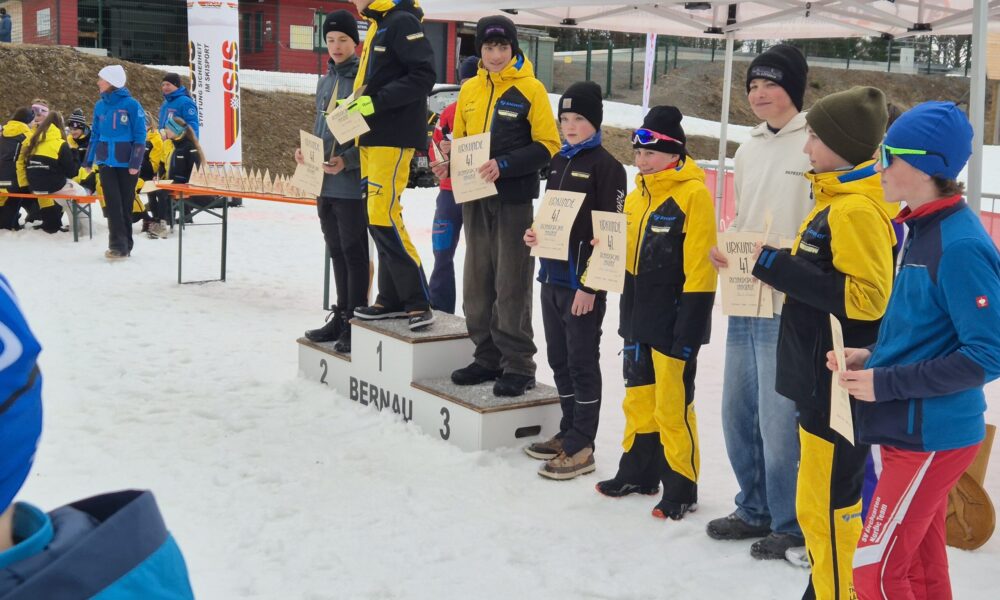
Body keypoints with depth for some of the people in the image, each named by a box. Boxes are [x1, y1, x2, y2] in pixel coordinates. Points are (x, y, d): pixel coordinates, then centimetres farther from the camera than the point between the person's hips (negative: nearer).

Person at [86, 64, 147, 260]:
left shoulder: (131, 105, -8)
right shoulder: (100, 105, 7)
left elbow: (140, 136, -7)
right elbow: (96, 134, 15)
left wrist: (135, 162, -13)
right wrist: (89, 160, 11)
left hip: (126, 163, -4)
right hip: (105, 162, 4)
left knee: (125, 203, 5)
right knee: (113, 203, -3)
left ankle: (125, 245, 10)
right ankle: (117, 245, -1)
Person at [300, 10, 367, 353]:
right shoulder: (325, 81, 15)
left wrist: (347, 161, -24)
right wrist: (307, 151, 5)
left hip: (352, 183, -8)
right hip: (324, 183, 8)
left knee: (354, 253, -1)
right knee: (336, 252, 15)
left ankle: (355, 322, 6)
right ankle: (341, 315, 26)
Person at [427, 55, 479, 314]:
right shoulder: (450, 112, 8)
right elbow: (434, 148, 10)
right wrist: (442, 151, -11)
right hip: (450, 192, 4)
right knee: (442, 254, 9)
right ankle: (439, 310, 20)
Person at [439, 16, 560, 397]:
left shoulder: (530, 88, -6)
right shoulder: (469, 90, 10)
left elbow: (547, 146, -10)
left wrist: (504, 166, -20)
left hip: (514, 199, -6)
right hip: (475, 198, 6)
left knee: (512, 284, -3)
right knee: (478, 281, 11)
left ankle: (518, 365, 6)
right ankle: (488, 357, 23)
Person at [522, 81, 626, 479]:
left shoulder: (605, 166, -10)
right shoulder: (558, 162, 14)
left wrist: (590, 285, -16)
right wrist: (535, 235, 2)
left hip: (583, 282, -8)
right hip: (552, 276, 8)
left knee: (582, 364, -1)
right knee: (559, 360, 14)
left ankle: (581, 449, 7)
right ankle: (568, 433, 27)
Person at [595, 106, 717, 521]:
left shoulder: (692, 193, -14)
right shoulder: (637, 195, 12)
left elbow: (699, 267, -17)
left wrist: (689, 327, -19)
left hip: (673, 321, -8)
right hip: (639, 317, 8)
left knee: (673, 406, -1)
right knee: (638, 398, 17)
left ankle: (681, 489, 12)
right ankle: (637, 473, 31)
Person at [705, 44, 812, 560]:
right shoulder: (748, 150, 15)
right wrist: (723, 248, 4)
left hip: (790, 309, -8)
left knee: (777, 421, -3)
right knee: (737, 414, 15)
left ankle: (790, 523, 15)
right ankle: (755, 510, 31)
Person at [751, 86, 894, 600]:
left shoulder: (857, 209, -18)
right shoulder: (837, 200, 13)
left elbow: (867, 297, -24)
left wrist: (779, 267, -21)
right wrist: (780, 266, 5)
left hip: (840, 384, -11)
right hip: (823, 375, 11)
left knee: (828, 501, -2)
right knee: (824, 498, 19)